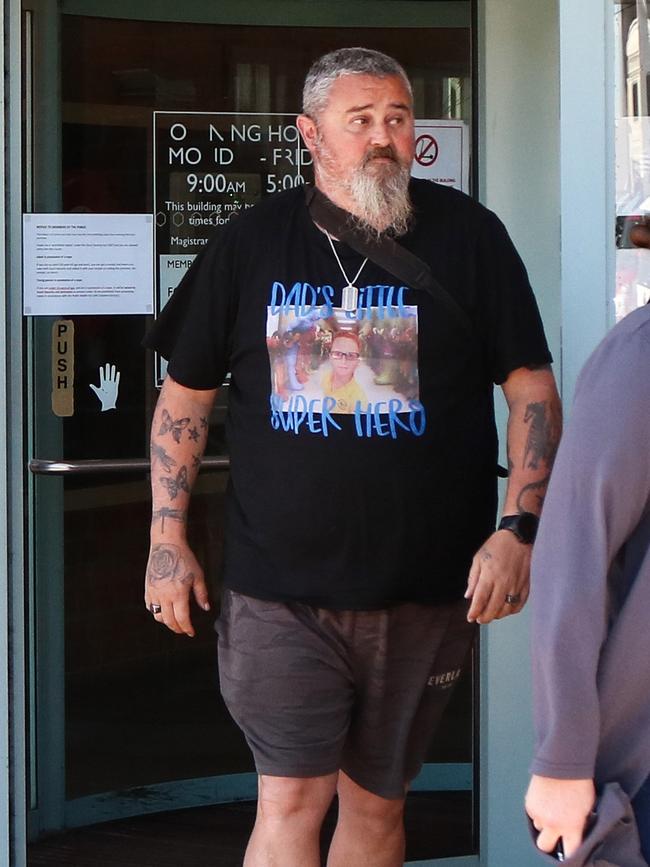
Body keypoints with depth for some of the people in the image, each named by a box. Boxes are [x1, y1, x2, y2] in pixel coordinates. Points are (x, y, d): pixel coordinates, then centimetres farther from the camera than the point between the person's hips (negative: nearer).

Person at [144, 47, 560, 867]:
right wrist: (167, 537, 3)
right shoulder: (249, 244, 3)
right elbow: (185, 394, 9)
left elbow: (532, 388, 0)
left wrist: (519, 528, -10)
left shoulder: (469, 236, 0)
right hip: (280, 590, 0)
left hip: (424, 591, 0)